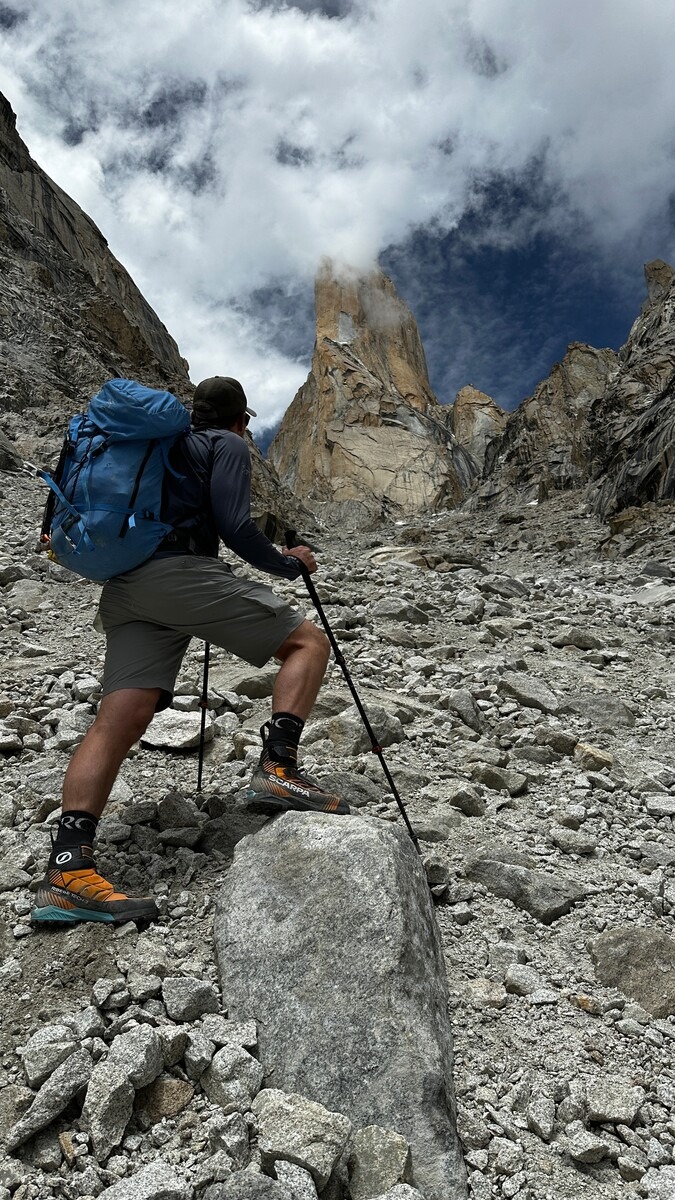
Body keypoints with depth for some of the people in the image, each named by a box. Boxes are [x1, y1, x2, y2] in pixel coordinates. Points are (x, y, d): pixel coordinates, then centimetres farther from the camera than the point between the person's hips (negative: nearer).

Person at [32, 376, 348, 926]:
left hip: (123, 587, 8)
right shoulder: (228, 446, 9)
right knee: (309, 640, -1)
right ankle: (277, 769, -18)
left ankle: (69, 870, -16)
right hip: (181, 572, -8)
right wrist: (286, 563, 10)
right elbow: (234, 525, -5)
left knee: (120, 719, -5)